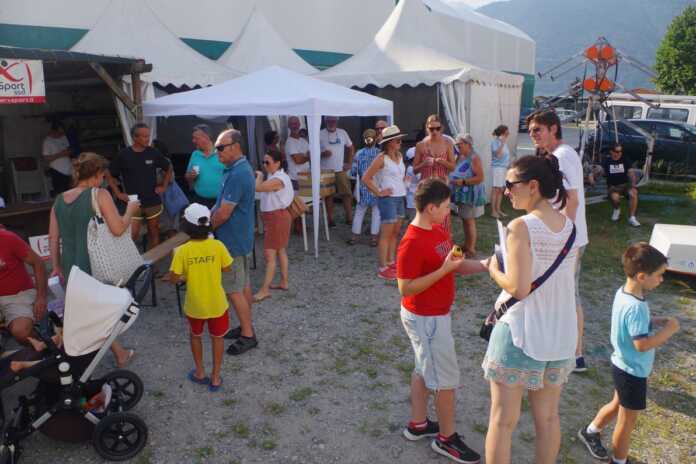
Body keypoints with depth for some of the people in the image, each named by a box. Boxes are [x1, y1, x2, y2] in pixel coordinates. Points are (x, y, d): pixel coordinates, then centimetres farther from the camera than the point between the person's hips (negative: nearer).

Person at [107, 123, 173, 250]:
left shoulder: (153, 153, -2)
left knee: (153, 232, 9)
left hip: (153, 201, 2)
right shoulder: (123, 155, -7)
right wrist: (118, 193, -2)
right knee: (133, 234, -6)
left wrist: (164, 186, 6)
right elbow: (109, 175, 4)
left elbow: (169, 168, 14)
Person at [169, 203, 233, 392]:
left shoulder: (183, 251, -18)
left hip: (194, 305, 0)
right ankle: (215, 377, 28)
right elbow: (227, 269, -2)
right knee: (217, 338, 21)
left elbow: (174, 278, -12)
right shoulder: (217, 246, -16)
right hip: (217, 304, 0)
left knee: (195, 336, 27)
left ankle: (200, 372, 39)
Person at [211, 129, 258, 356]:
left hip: (233, 241, -10)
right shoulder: (241, 168, 8)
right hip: (241, 238, 10)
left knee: (234, 290, -1)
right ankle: (246, 326, 30)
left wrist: (207, 227, -8)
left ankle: (247, 336, 10)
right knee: (244, 285, 18)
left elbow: (223, 213, -24)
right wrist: (211, 216, 5)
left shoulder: (237, 175, -25)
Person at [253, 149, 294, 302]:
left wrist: (259, 175, -14)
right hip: (274, 217, 11)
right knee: (280, 251, 17)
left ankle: (265, 289, -2)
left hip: (277, 217, -11)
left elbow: (257, 188, -29)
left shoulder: (277, 180, -23)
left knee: (269, 254, -7)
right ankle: (284, 282, 28)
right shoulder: (275, 177, 10)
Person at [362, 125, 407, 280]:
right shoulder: (382, 158, -13)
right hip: (388, 198, -8)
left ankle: (391, 262, 26)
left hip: (400, 197, 8)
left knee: (395, 232, 14)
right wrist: (378, 192, -13)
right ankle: (383, 269, 2)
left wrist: (403, 182, 11)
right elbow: (365, 178, -16)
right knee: (386, 234, -4)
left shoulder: (399, 155, 8)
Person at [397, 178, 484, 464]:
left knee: (425, 369, 21)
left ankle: (418, 424, 37)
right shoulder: (412, 243, -26)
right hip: (426, 318, -9)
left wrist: (485, 265, -5)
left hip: (435, 314, 9)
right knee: (446, 378, 4)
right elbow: (406, 289, -25)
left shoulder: (438, 231, 3)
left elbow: (454, 265, 9)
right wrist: (444, 270, -28)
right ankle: (447, 438, 22)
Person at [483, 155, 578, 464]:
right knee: (548, 418, 21)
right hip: (560, 335, 7)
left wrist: (493, 269, -5)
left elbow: (519, 288, -23)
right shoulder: (570, 226, 1)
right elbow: (563, 278, 10)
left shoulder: (521, 227, -19)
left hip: (520, 335, -6)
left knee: (502, 421, 8)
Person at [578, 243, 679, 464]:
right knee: (628, 421, 11)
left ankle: (590, 432, 47)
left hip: (623, 366, 9)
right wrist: (668, 330, -19)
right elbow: (642, 344, -30)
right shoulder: (636, 307, -31)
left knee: (618, 405, 29)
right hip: (633, 372, -9)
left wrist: (657, 322, -2)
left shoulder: (622, 292, -3)